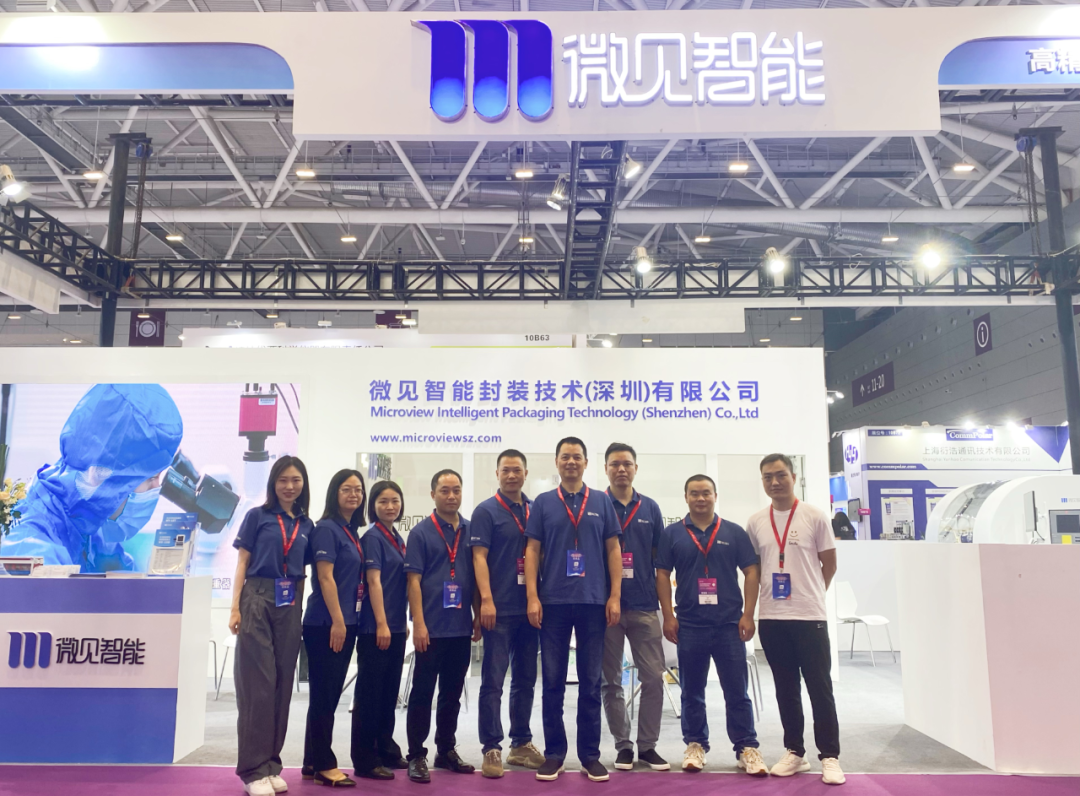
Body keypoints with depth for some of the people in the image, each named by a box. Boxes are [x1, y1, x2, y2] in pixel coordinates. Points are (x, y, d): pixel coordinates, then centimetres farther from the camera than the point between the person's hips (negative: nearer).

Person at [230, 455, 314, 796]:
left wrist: (300, 610, 6)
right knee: (258, 684, -4)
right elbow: (242, 562, 0)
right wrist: (235, 607, -8)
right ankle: (254, 768, 3)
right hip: (257, 600, -4)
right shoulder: (257, 516, 3)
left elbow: (302, 573, 13)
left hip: (289, 606, 4)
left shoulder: (306, 525, 11)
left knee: (283, 684, 7)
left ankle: (272, 763, 17)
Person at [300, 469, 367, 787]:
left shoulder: (352, 533, 15)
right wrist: (337, 621, -19)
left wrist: (347, 622, 13)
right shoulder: (326, 528, -10)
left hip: (345, 622, 9)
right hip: (326, 623, -9)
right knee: (324, 694, -1)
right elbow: (325, 578, -16)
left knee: (329, 693, 13)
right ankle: (324, 765, 7)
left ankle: (313, 763, 22)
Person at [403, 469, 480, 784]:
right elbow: (414, 581, -8)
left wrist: (478, 616, 7)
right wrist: (419, 624, -14)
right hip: (432, 628, -4)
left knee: (452, 694, 14)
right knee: (422, 693, 3)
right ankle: (416, 755, 12)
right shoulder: (420, 533, -4)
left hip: (462, 627, 4)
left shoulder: (471, 531, 7)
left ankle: (447, 750, 26)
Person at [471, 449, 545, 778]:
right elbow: (479, 557, -9)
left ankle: (521, 744, 24)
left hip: (530, 608, 5)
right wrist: (486, 599, -18)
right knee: (493, 681, -2)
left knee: (525, 679, 13)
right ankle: (491, 748, 6)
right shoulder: (486, 511, -3)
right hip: (500, 609, -5)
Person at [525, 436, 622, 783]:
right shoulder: (543, 503, 6)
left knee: (591, 682, 6)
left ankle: (590, 755, 16)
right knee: (553, 682, 6)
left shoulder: (602, 503, 7)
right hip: (553, 602, 0)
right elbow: (532, 552, 3)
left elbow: (613, 551, 6)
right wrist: (532, 597, -6)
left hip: (593, 602, 0)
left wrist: (615, 596, -2)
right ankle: (554, 753, 17)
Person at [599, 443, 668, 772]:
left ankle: (648, 745, 16)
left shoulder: (650, 508, 7)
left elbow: (661, 560, 10)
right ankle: (623, 745, 19)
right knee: (611, 681, 7)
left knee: (654, 678, 2)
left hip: (644, 606, 2)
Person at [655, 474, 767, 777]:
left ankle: (747, 748, 14)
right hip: (689, 625, 0)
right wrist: (668, 615, -4)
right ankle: (695, 745, 23)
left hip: (730, 623, 0)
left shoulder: (734, 532, 4)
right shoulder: (672, 533, 3)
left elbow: (751, 572, 3)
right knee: (692, 692, 10)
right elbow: (662, 575, 3)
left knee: (737, 691, 5)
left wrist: (748, 615, -4)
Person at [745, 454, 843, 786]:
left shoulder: (815, 517, -4)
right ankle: (794, 752, 23)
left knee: (820, 689, 2)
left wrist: (808, 595, 7)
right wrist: (750, 611, 9)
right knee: (786, 690, 12)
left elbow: (829, 565, 3)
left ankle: (829, 756, 12)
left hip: (810, 617, -3)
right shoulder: (755, 523, 5)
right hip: (771, 618, 3)